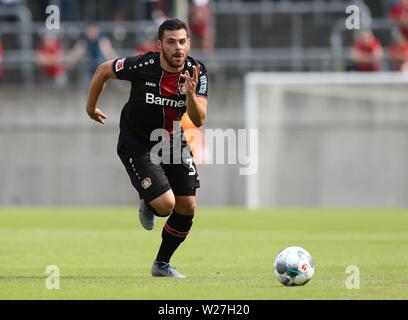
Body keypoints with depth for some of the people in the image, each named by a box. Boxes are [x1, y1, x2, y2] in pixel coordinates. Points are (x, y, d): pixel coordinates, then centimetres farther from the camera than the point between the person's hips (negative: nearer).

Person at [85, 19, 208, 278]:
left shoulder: (197, 72, -16)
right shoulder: (141, 66, -25)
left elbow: (199, 120, -22)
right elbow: (104, 70, -6)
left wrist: (191, 94, -41)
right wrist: (91, 107, 6)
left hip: (172, 139, 4)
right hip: (137, 144, -4)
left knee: (187, 208, 2)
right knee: (165, 204, -20)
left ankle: (162, 264, 24)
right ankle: (147, 205, 20)